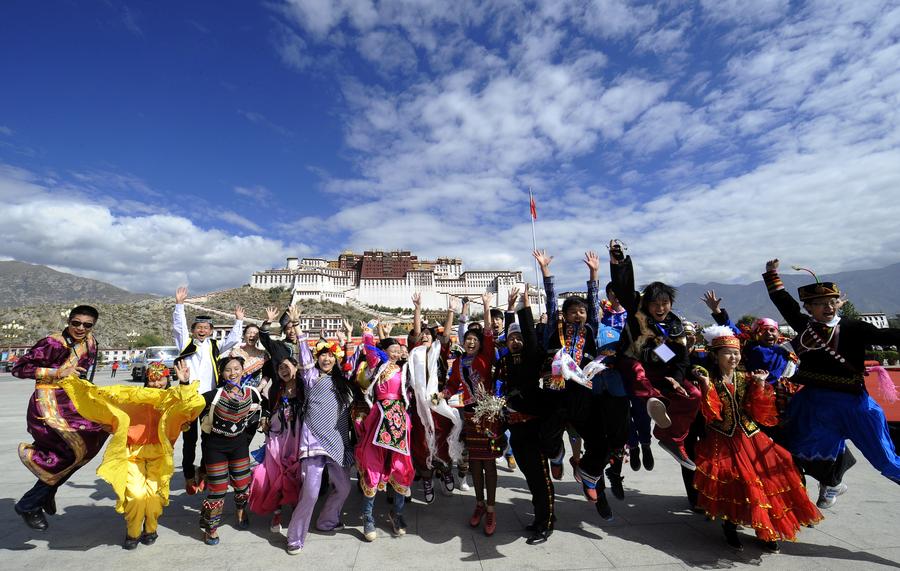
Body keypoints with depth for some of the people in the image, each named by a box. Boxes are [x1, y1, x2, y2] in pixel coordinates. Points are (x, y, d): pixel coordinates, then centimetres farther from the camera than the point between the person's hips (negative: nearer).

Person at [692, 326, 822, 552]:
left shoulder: (746, 379, 5)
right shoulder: (709, 379, -7)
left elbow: (758, 413, 0)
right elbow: (711, 415, -15)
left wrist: (759, 385, -8)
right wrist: (706, 386, -27)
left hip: (751, 439, 4)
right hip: (723, 442, -4)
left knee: (765, 480, 0)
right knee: (731, 482, -10)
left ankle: (765, 530, 19)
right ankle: (730, 529, 11)